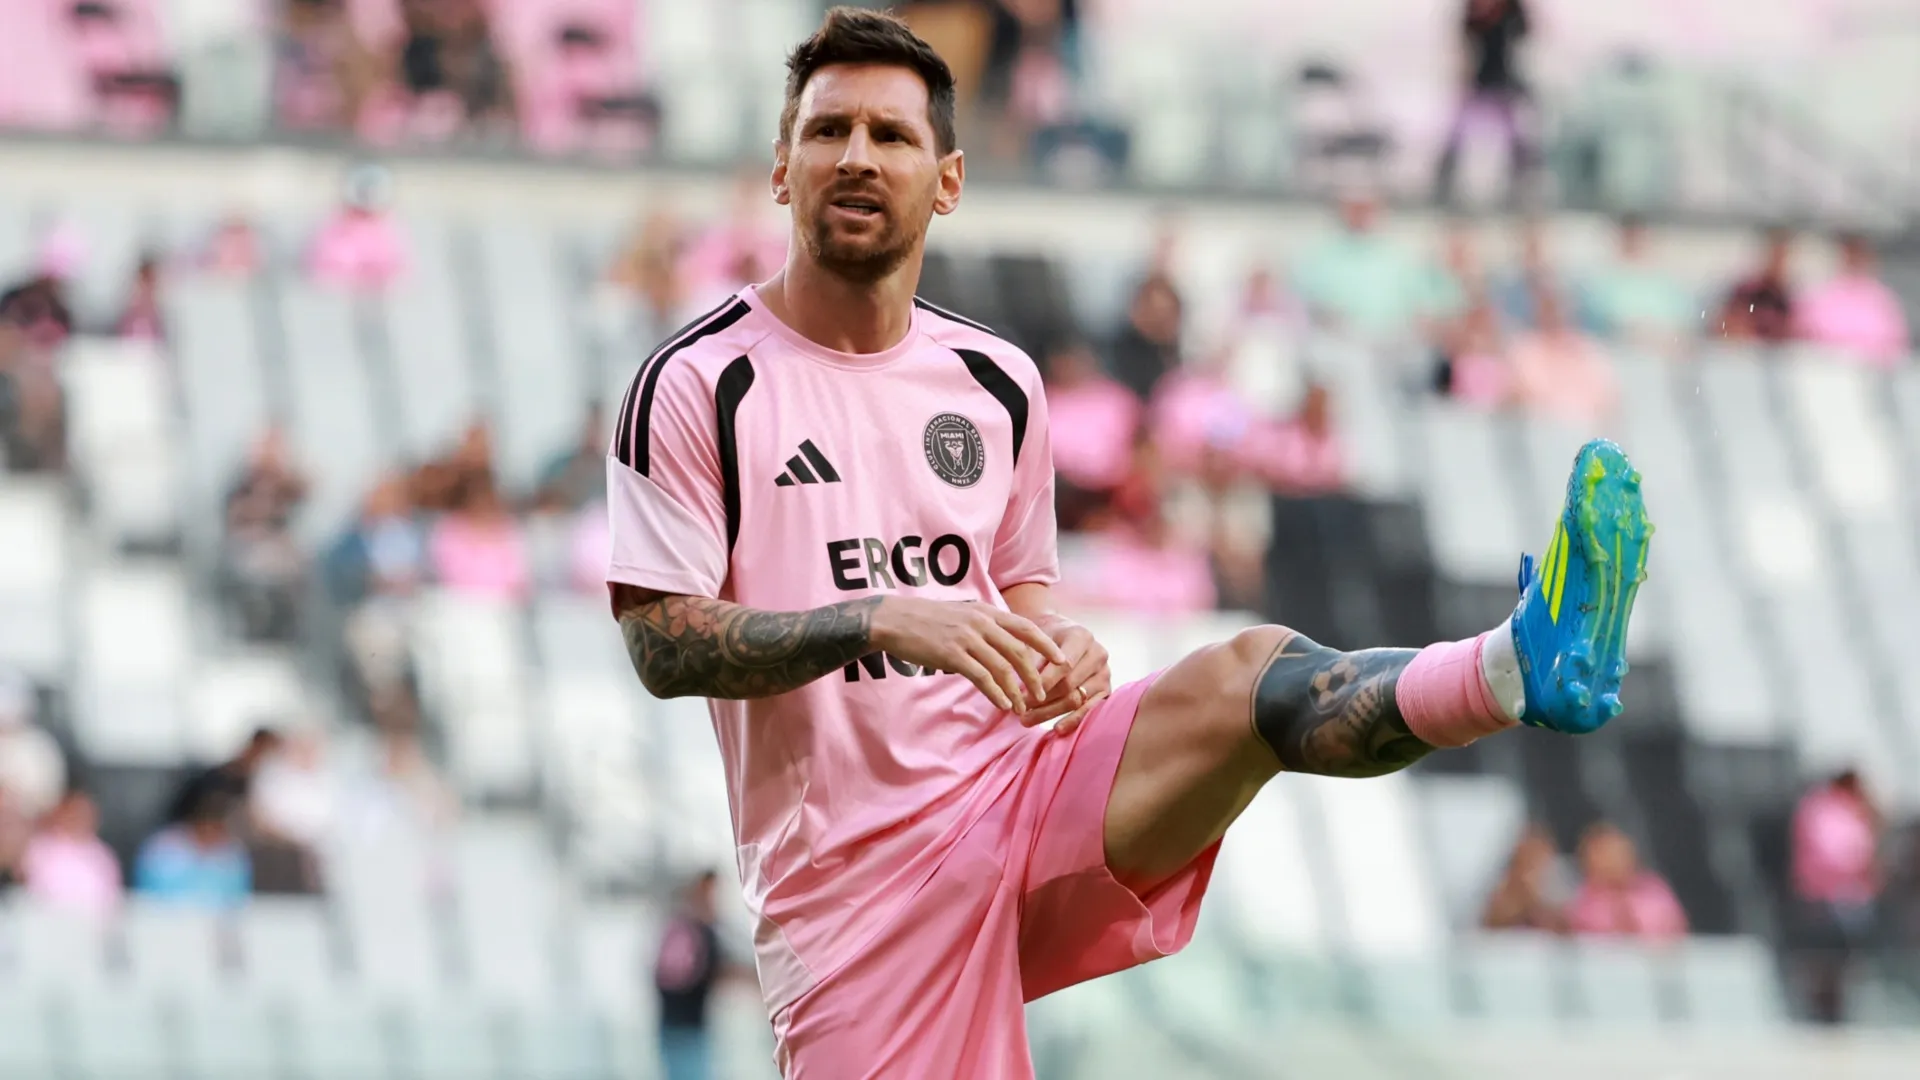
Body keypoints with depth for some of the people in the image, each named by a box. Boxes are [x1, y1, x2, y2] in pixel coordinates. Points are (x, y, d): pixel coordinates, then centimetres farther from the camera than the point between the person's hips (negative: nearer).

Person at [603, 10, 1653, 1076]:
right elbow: (661, 644, -10)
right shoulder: (698, 385, -4)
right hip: (849, 877, -3)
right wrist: (879, 621, -22)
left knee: (1250, 674, -23)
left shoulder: (998, 382, 12)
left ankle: (1521, 665, -48)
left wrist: (1057, 645, -2)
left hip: (1021, 786, 3)